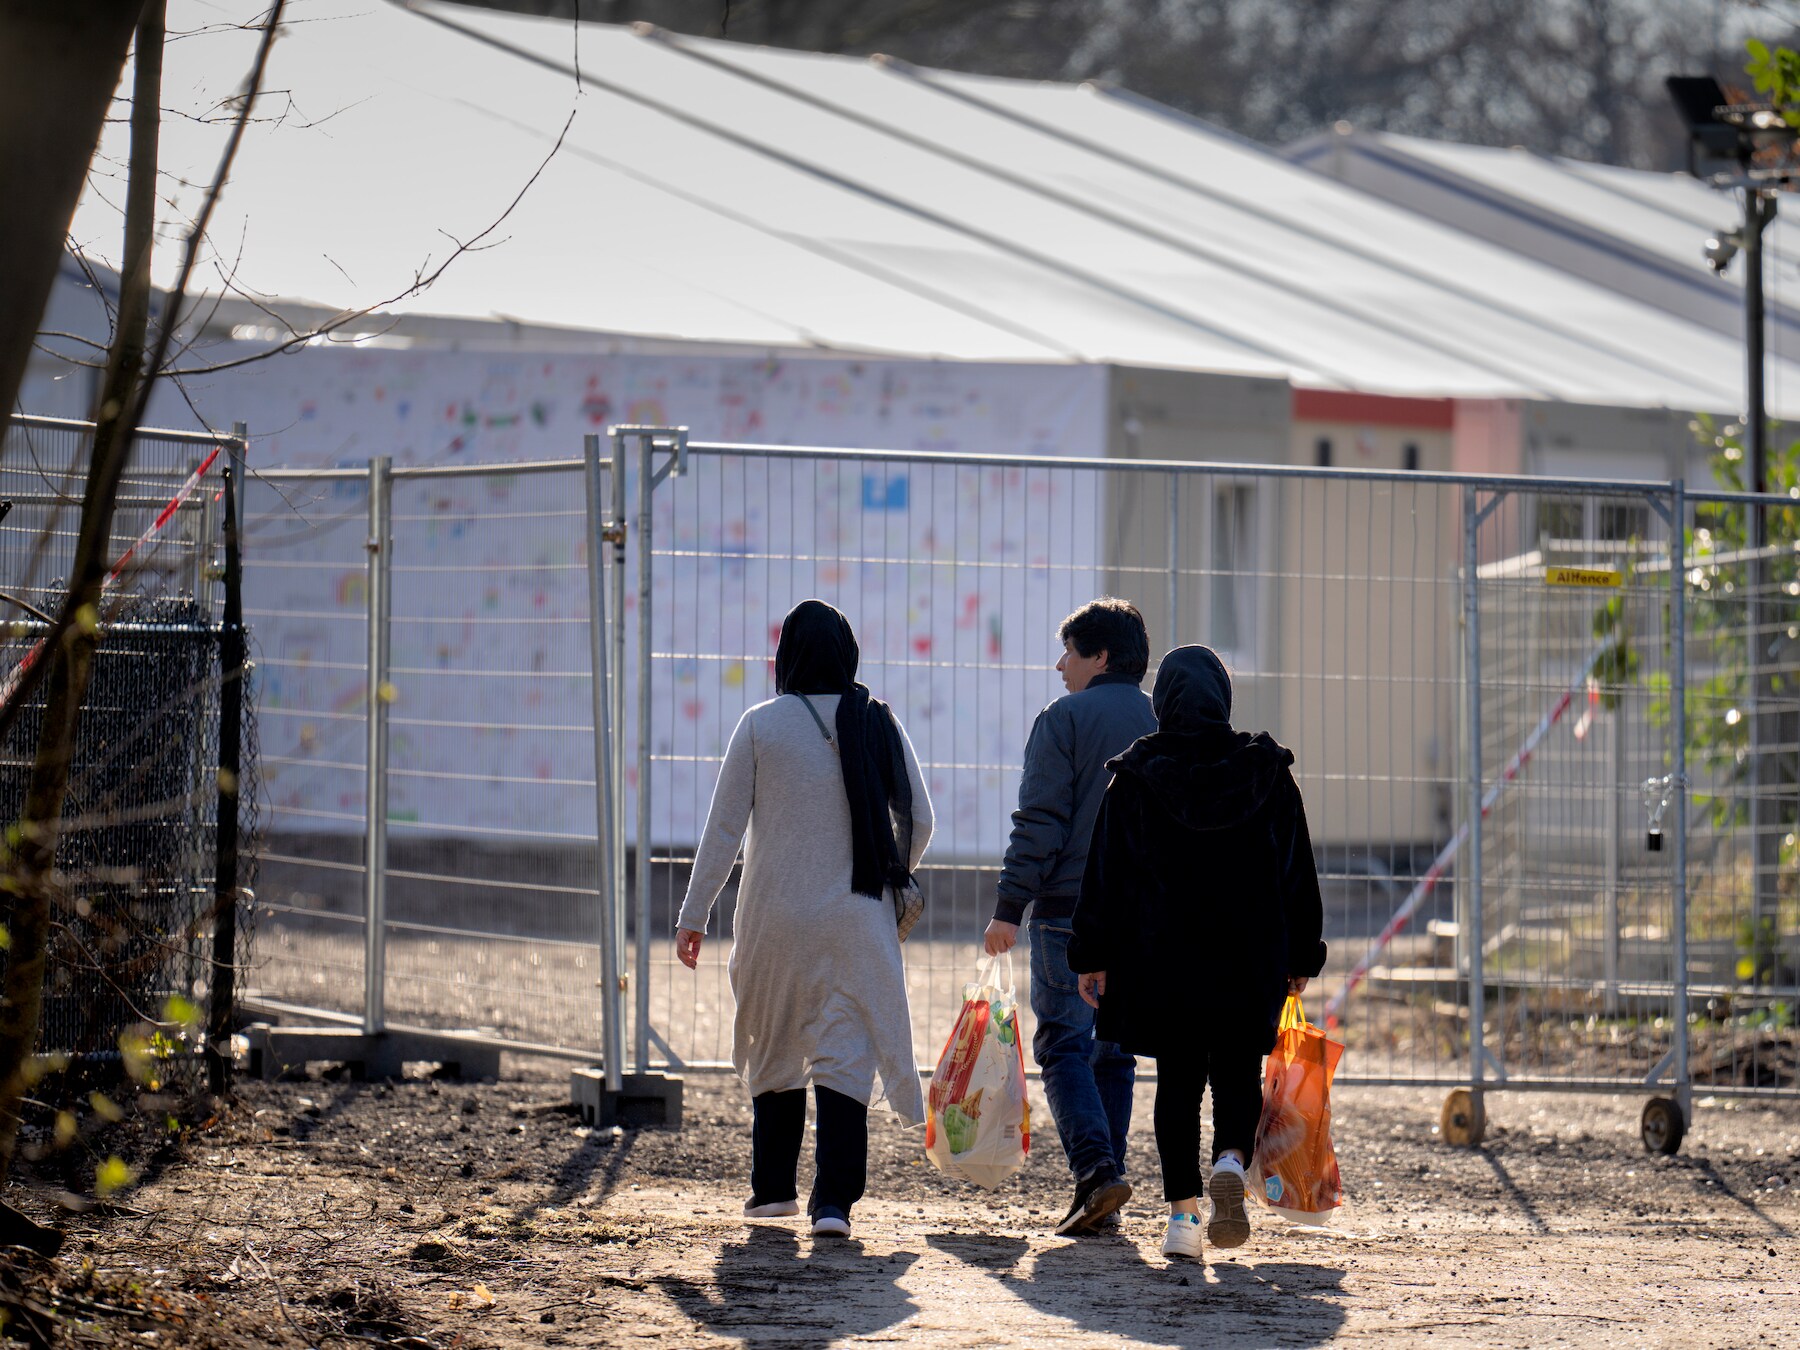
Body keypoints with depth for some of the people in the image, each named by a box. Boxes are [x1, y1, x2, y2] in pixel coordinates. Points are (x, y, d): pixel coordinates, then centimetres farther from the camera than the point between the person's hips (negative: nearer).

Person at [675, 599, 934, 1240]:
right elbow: (919, 822, 6)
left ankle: (773, 1188, 26)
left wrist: (694, 915, 3)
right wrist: (892, 879, 25)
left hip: (775, 918, 0)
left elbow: (724, 827, -3)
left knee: (774, 1054, 17)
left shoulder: (761, 725, -5)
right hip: (856, 922, 0)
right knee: (845, 1056, -1)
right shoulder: (880, 726, 1)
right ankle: (834, 1200, -13)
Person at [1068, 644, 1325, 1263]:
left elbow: (1105, 870, -2)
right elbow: (1297, 869, 5)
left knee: (1177, 1079, 7)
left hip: (1162, 952, 0)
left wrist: (1092, 956, 4)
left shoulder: (1136, 775, -3)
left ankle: (1182, 1211, 2)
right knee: (1238, 1073, 10)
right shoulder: (1265, 770, 1)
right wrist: (1300, 956, 13)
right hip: (1250, 956, 0)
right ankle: (1231, 1160, -19)